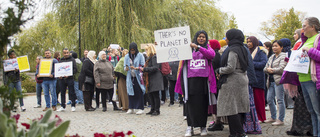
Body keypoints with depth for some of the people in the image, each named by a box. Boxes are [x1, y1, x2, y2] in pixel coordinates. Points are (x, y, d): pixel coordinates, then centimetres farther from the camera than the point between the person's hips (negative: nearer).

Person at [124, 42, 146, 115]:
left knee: (139, 92, -4)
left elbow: (143, 66, -6)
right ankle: (131, 108, 11)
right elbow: (125, 66, 10)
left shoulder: (140, 55, -2)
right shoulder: (127, 56, 10)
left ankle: (140, 108, 1)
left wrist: (136, 68, -22)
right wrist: (126, 68, -14)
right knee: (130, 92, 4)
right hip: (130, 77, 4)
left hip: (138, 77, -4)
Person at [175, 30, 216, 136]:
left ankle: (203, 126, 11)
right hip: (191, 80, 0)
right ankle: (190, 127, 3)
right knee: (191, 103, -2)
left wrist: (198, 47, -17)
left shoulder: (208, 48, 11)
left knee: (203, 103, 3)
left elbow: (212, 55, -10)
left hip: (203, 79, 0)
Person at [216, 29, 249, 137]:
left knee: (231, 107, -5)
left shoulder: (232, 50, -16)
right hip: (242, 79, 10)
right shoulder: (242, 49, 14)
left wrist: (219, 71, -5)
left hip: (232, 82, -10)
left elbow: (230, 68, -22)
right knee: (239, 107, 12)